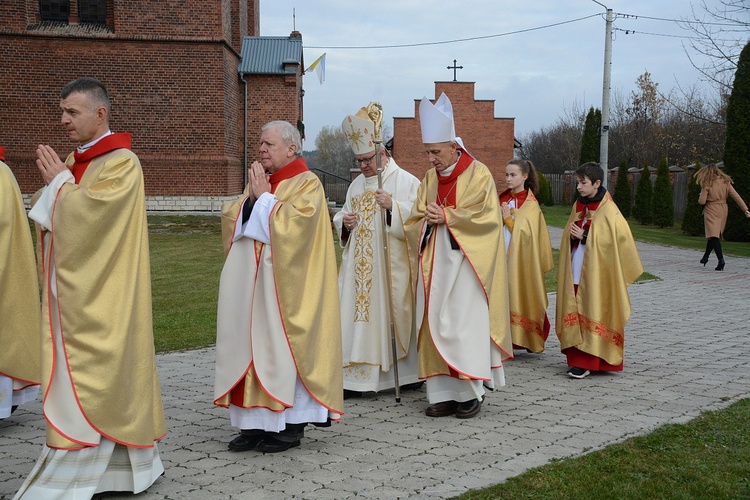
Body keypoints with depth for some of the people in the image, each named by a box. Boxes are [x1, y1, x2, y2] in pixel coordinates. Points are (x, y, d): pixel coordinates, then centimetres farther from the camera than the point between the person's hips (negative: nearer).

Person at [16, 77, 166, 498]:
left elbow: (89, 213, -21)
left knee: (94, 375, -5)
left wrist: (60, 181, -7)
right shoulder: (76, 162, 15)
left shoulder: (122, 162, -10)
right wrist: (55, 183, -2)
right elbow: (51, 217, 16)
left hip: (101, 296, -8)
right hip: (72, 289, 9)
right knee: (74, 373, 10)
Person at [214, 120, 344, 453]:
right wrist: (252, 197, -6)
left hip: (284, 285, -7)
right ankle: (256, 422, 11)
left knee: (283, 345, -4)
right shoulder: (258, 181, 17)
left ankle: (291, 424, 5)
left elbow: (292, 223, -20)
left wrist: (264, 198, -10)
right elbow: (230, 219, 10)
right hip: (250, 282, 7)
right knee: (250, 344, 5)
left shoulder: (307, 184, -4)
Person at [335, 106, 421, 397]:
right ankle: (355, 378, 3)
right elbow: (342, 220, 23)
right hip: (360, 266, 6)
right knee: (358, 313, 0)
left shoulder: (405, 181, -3)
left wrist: (393, 206, -25)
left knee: (394, 315, -3)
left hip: (391, 264, -6)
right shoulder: (356, 185, 17)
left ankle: (407, 372, 11)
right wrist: (344, 222, 0)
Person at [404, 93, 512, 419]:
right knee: (435, 325, 2)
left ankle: (471, 392, 3)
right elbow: (415, 222, 13)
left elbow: (486, 217, -12)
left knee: (464, 324, -7)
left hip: (465, 262, -6)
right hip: (435, 263, 6)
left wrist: (446, 216, -15)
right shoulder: (429, 179, 13)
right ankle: (444, 393, 8)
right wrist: (427, 219, -10)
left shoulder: (478, 174, -4)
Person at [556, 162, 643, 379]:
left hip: (596, 273, -6)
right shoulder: (578, 206, 12)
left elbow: (618, 240, -13)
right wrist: (572, 236, -4)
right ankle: (578, 357, 11)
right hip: (575, 272, 6)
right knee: (575, 314, 5)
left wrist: (584, 237, -16)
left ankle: (587, 361, -3)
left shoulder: (609, 211, -9)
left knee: (591, 314, -5)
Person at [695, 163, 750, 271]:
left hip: (711, 211, -6)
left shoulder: (707, 184, -12)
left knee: (713, 236, -8)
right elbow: (736, 196, -2)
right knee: (715, 235, 19)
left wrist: (700, 197, 9)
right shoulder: (726, 182, 1)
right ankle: (705, 257, 31)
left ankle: (721, 260, -23)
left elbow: (702, 201, -14)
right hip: (723, 210, 6)